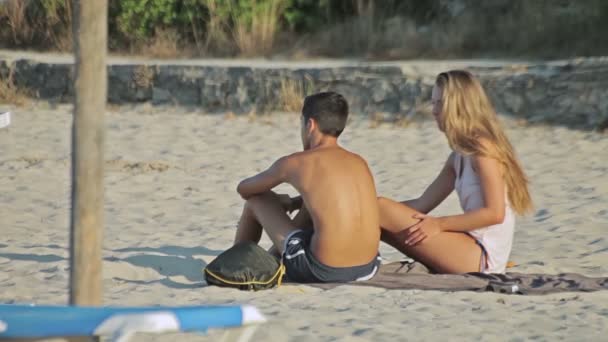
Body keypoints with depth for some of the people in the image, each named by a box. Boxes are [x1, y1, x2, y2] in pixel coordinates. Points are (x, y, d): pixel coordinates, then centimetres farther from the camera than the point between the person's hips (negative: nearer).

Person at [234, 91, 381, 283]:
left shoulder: (295, 163, -2)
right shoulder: (359, 163, 11)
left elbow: (244, 189, 18)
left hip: (322, 271, -6)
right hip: (367, 268, 6)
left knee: (256, 200, 15)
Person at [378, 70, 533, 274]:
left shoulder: (483, 146, -9)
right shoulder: (460, 156, 19)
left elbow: (495, 213, -17)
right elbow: (423, 204, 17)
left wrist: (439, 224, -17)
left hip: (482, 256, -9)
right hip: (471, 255, 9)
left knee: (382, 208, -15)